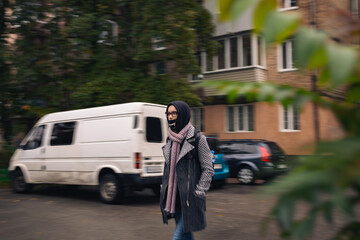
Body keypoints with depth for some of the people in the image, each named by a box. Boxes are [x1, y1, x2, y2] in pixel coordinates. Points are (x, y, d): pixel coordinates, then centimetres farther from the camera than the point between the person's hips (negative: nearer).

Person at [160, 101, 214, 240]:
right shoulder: (170, 139, 11)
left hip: (190, 197, -7)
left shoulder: (197, 139, -8)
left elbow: (208, 170, -7)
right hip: (174, 196, 7)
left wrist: (198, 193, -11)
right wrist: (164, 189, 16)